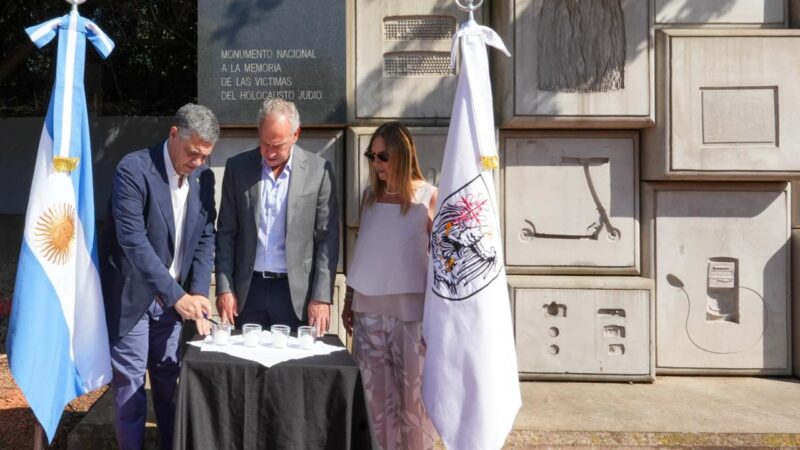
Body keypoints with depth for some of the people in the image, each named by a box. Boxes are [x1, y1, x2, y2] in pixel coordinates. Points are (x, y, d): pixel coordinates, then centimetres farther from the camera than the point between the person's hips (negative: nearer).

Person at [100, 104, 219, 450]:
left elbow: (205, 238, 1)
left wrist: (197, 293, -11)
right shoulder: (133, 170, -19)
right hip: (131, 295, -5)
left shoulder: (204, 176, -1)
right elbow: (133, 240, -24)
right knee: (130, 383, 5)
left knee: (169, 381, 14)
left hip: (173, 297, 5)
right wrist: (177, 295, -26)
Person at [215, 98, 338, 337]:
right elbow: (226, 233, 6)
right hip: (248, 290, 2)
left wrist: (322, 297, -7)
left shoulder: (318, 170, -4)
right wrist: (224, 288, 0)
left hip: (296, 292, -1)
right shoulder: (237, 167, 2)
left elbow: (328, 238, -3)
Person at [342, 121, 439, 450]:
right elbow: (362, 249, 12)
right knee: (373, 390, 10)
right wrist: (349, 300, 11)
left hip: (411, 308, -4)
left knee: (412, 390, 5)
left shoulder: (429, 197, -4)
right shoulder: (370, 195, 7)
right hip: (368, 306, 4)